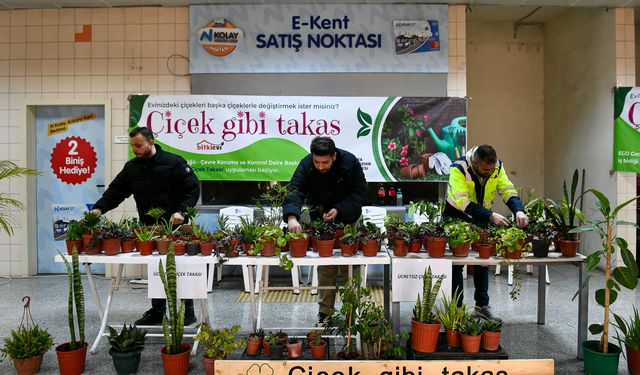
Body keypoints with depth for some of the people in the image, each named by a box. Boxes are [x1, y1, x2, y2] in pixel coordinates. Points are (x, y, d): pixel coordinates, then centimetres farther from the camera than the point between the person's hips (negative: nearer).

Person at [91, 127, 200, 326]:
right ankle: (157, 312, 25)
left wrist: (181, 211, -21)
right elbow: (115, 191, 7)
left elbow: (192, 189, -10)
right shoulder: (132, 167, 7)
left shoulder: (173, 162, -10)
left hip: (175, 227, -5)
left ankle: (188, 312, 16)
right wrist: (99, 208, -8)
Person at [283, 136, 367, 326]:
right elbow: (294, 192, -33)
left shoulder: (350, 162, -21)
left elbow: (360, 193, -16)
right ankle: (325, 312, 17)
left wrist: (339, 210, -30)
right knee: (325, 267, 3)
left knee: (350, 267, 5)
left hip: (348, 220, 0)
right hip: (321, 221, 1)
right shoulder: (306, 165, -22)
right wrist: (291, 217, -52)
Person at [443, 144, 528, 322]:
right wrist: (491, 216, -44)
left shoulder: (497, 167, -13)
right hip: (456, 217, -5)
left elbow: (508, 190, -16)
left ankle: (482, 305, 25)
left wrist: (519, 211, -36)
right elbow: (462, 202, -38)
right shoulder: (459, 168, -30)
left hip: (481, 219, 5)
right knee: (456, 263, 0)